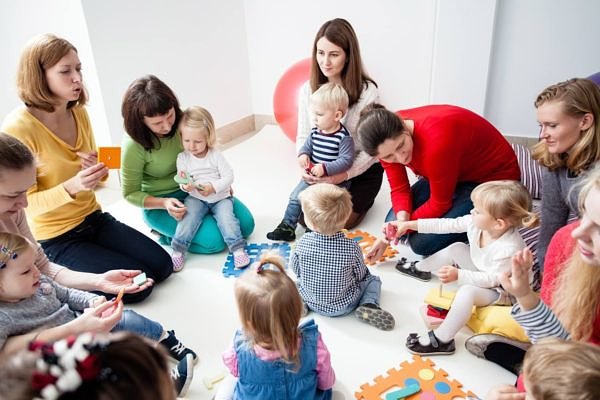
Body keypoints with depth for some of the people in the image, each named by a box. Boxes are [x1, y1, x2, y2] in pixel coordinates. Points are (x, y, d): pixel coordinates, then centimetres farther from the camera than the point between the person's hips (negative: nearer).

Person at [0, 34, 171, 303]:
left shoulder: (79, 113, 0)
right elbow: (25, 203, -18)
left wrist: (97, 172, -11)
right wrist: (71, 187, -34)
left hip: (93, 219, 7)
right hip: (54, 239, -6)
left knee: (162, 266, 0)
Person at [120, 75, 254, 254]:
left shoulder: (182, 120, -13)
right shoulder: (134, 145, -24)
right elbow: (130, 193, -12)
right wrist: (164, 203, -27)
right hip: (159, 204, -5)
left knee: (246, 224, -1)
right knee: (216, 239, -22)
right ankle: (166, 234, 3)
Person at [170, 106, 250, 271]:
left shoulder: (216, 155, -6)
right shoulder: (183, 158, -1)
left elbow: (228, 176, -8)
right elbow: (182, 181, 1)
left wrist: (213, 187, -22)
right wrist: (185, 185, -24)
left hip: (220, 197, -1)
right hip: (195, 198, 1)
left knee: (227, 218, -24)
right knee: (188, 217, -24)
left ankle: (238, 249, -15)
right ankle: (178, 250, -14)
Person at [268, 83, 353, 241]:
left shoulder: (344, 137, -18)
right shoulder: (316, 132, 2)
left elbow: (346, 160, -23)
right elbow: (307, 146, 15)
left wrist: (324, 168, -30)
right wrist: (303, 155, -8)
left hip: (335, 180, -7)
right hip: (312, 176, 7)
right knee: (296, 197, 3)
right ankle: (287, 226, 14)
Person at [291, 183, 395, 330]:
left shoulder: (303, 243, -22)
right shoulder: (352, 247, -25)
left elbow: (296, 270, -4)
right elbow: (360, 275, -10)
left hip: (312, 302, 2)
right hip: (344, 305, -2)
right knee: (373, 280, 17)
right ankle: (369, 306, -5)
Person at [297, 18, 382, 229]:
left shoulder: (367, 91, -19)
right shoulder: (308, 90, -5)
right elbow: (303, 137, 2)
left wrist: (344, 175, -28)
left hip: (360, 171, -3)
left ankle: (364, 199, 20)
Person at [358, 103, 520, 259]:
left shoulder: (435, 141, -38)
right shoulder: (388, 137, -17)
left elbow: (440, 203, -23)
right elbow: (399, 189, -9)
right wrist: (402, 219, -27)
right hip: (457, 174, 7)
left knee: (422, 242, -16)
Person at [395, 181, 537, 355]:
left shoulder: (509, 249, -38)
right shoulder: (476, 222, -19)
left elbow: (493, 279, -29)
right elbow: (446, 225, -11)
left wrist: (458, 275, -34)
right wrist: (410, 225, -12)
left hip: (500, 290, -8)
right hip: (480, 272, 8)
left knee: (467, 291, -32)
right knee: (456, 249, 6)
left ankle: (442, 340, -20)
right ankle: (420, 269, 31)